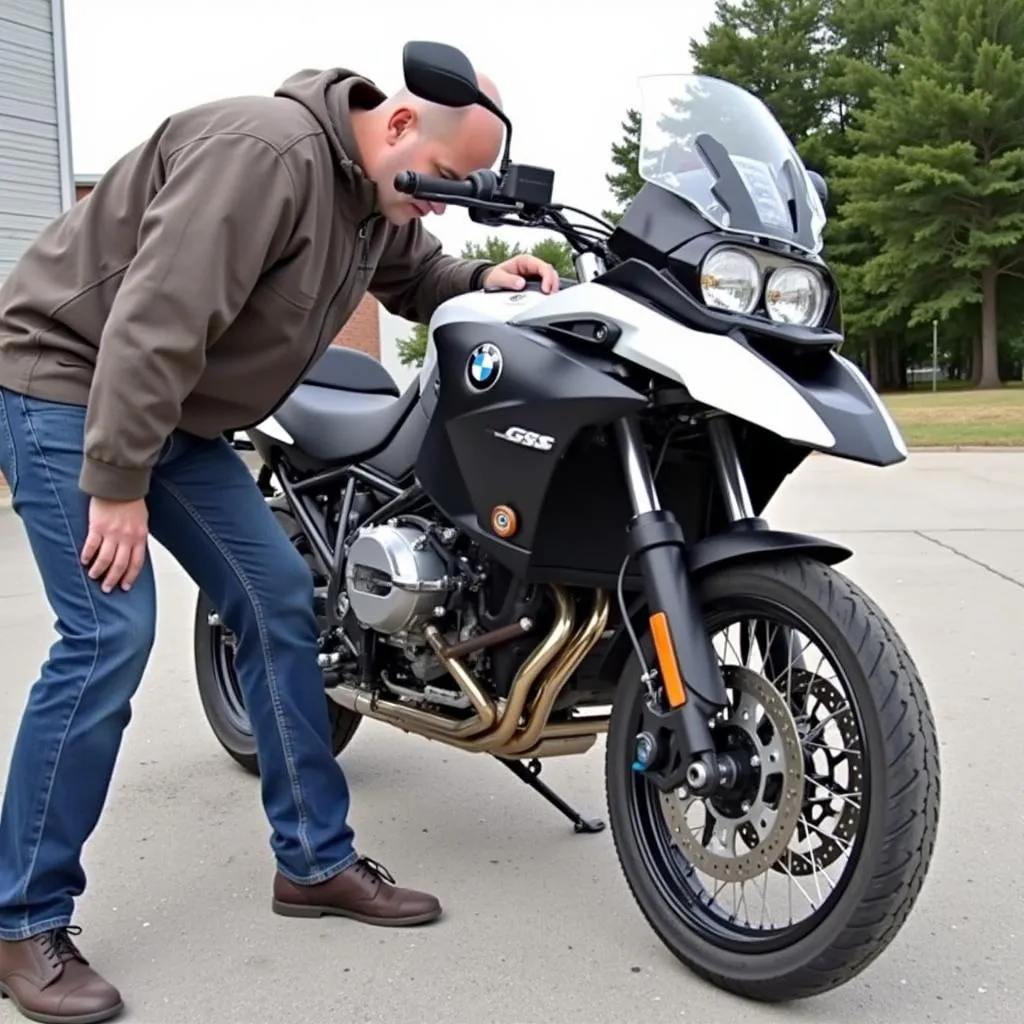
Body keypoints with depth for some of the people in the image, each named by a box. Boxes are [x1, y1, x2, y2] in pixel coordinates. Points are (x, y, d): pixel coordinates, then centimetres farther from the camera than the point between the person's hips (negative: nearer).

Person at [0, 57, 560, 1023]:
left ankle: (315, 860, 14)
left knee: (279, 603, 3)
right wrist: (117, 486, -29)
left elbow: (415, 273, 23)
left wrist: (486, 280, 1)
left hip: (180, 411, 9)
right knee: (111, 636, -17)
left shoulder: (379, 195, 4)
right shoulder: (266, 150, -26)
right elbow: (157, 317, -31)